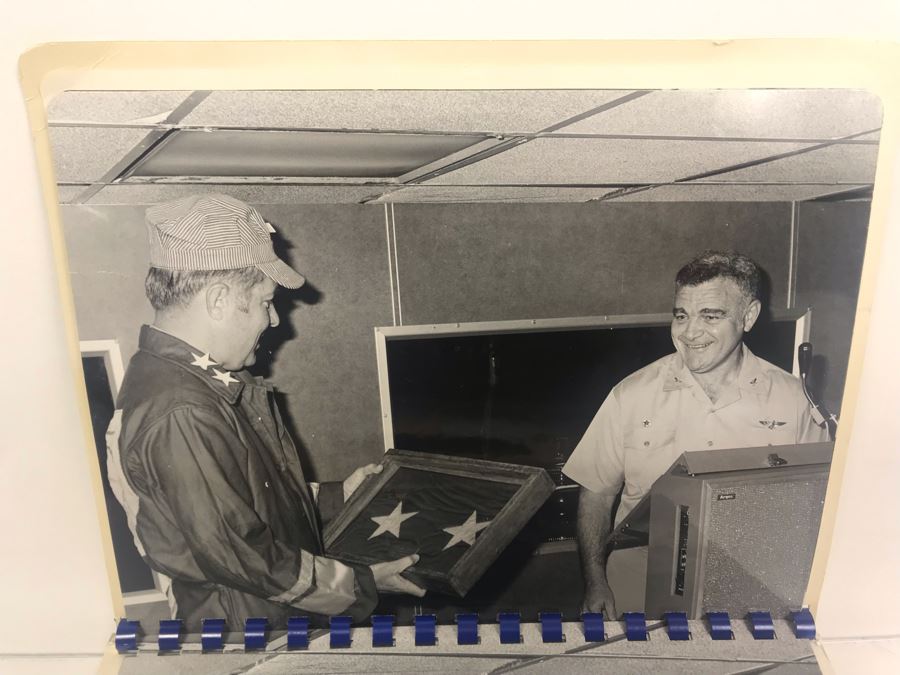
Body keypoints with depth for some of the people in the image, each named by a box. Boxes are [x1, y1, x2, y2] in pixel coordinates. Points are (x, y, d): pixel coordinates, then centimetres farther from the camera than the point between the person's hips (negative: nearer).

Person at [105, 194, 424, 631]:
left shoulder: (210, 378, 0)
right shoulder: (180, 418, -30)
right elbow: (242, 558, -25)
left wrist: (334, 496, 11)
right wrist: (361, 583, -16)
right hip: (247, 623, -8)